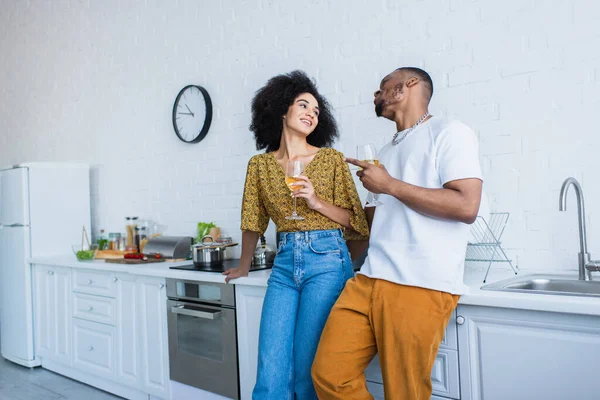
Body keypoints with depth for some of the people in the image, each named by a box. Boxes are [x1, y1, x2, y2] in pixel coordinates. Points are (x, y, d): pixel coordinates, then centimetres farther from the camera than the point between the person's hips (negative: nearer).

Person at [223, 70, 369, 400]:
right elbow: (253, 221, 18)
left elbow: (354, 220, 4)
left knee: (308, 368, -1)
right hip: (284, 262, 3)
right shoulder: (260, 164, 10)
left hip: (327, 261, -2)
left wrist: (317, 202, -11)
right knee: (271, 372, -2)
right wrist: (243, 267, 26)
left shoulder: (332, 159, 3)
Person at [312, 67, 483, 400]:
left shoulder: (449, 132, 0)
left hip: (420, 287, -7)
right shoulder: (386, 152, 24)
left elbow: (466, 206, -14)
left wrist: (390, 185, -9)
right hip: (368, 279, 7)